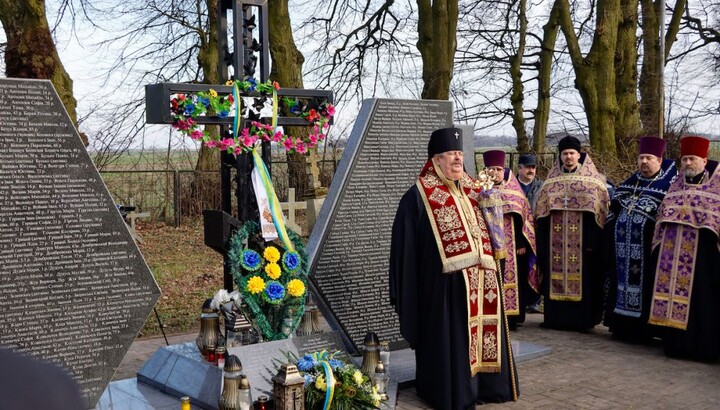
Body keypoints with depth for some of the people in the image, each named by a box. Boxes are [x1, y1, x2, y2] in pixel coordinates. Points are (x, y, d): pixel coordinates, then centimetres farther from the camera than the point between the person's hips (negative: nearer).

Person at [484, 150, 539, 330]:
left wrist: (523, 243, -1)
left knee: (513, 279, 3)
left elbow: (525, 217, 6)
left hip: (512, 246, 1)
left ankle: (512, 317, 11)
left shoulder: (514, 191, 7)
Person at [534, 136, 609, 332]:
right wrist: (542, 243, 6)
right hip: (555, 241, 3)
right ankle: (555, 316, 11)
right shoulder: (551, 181, 13)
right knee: (555, 277, 4)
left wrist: (593, 241, -9)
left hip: (582, 240, -3)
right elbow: (541, 211, 13)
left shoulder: (592, 180, 3)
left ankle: (582, 319, 5)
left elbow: (600, 209, -1)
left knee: (582, 278, -2)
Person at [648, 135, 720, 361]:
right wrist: (660, 247, 13)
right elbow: (663, 217, 18)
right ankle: (675, 342, 15)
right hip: (672, 252, 5)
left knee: (698, 298, -3)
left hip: (700, 252, -5)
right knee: (673, 293, 6)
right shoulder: (676, 186, 15)